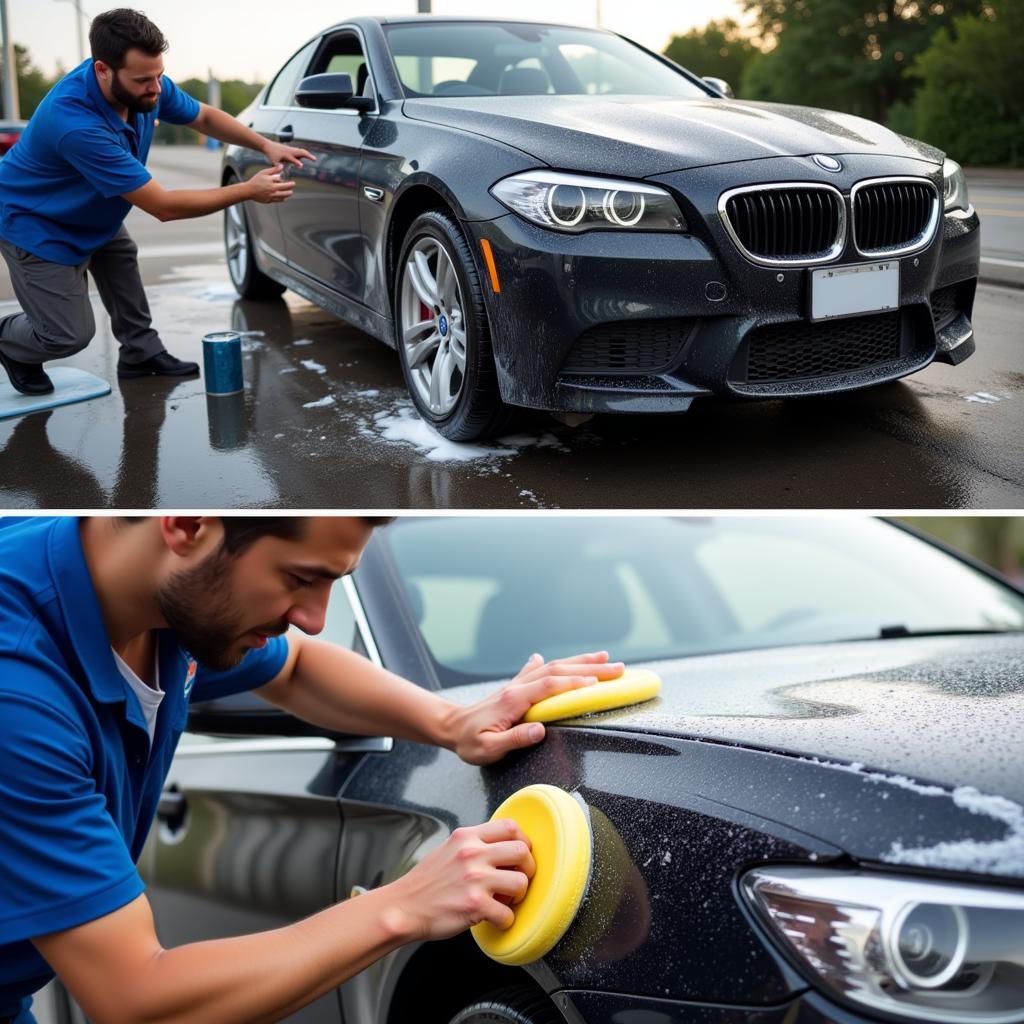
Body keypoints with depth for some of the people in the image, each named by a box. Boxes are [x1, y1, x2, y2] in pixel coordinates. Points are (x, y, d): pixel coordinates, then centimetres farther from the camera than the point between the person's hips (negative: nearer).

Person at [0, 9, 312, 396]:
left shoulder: (147, 84, -19)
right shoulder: (76, 123, -41)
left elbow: (204, 117, 2)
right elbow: (163, 206, -35)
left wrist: (266, 146, -13)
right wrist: (248, 191, -31)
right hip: (36, 223, -8)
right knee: (70, 334, -6)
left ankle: (141, 353, 33)